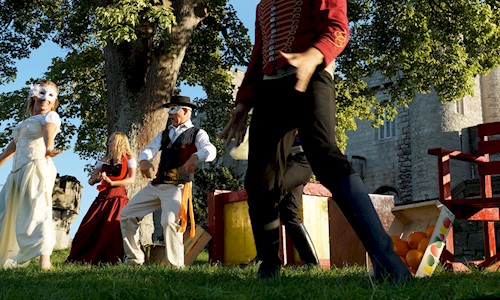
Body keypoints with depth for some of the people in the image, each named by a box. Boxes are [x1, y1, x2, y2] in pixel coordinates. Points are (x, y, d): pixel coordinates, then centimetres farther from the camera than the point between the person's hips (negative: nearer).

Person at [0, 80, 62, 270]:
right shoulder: (24, 122, 25)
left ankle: (44, 258, -25)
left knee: (37, 210, -19)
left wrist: (48, 147, -41)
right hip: (17, 171, 8)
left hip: (36, 167, -8)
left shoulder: (50, 116, 3)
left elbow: (49, 130, -20)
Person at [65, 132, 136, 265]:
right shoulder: (103, 160, 20)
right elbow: (91, 181, 18)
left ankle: (110, 259, -13)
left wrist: (111, 182, -18)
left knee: (113, 227, -18)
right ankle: (83, 257, 3)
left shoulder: (129, 160, 6)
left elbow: (131, 179, -9)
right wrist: (97, 178, -6)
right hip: (103, 197, 5)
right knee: (89, 228, -2)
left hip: (119, 197, -5)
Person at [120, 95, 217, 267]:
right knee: (127, 214, 6)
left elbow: (210, 150, -16)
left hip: (177, 187, -7)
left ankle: (176, 266, -17)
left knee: (170, 222, -27)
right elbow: (150, 149, 6)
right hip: (155, 185, 7)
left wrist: (195, 157, -40)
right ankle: (134, 260, 16)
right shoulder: (164, 134, 21)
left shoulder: (197, 134, 3)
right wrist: (144, 160, -19)